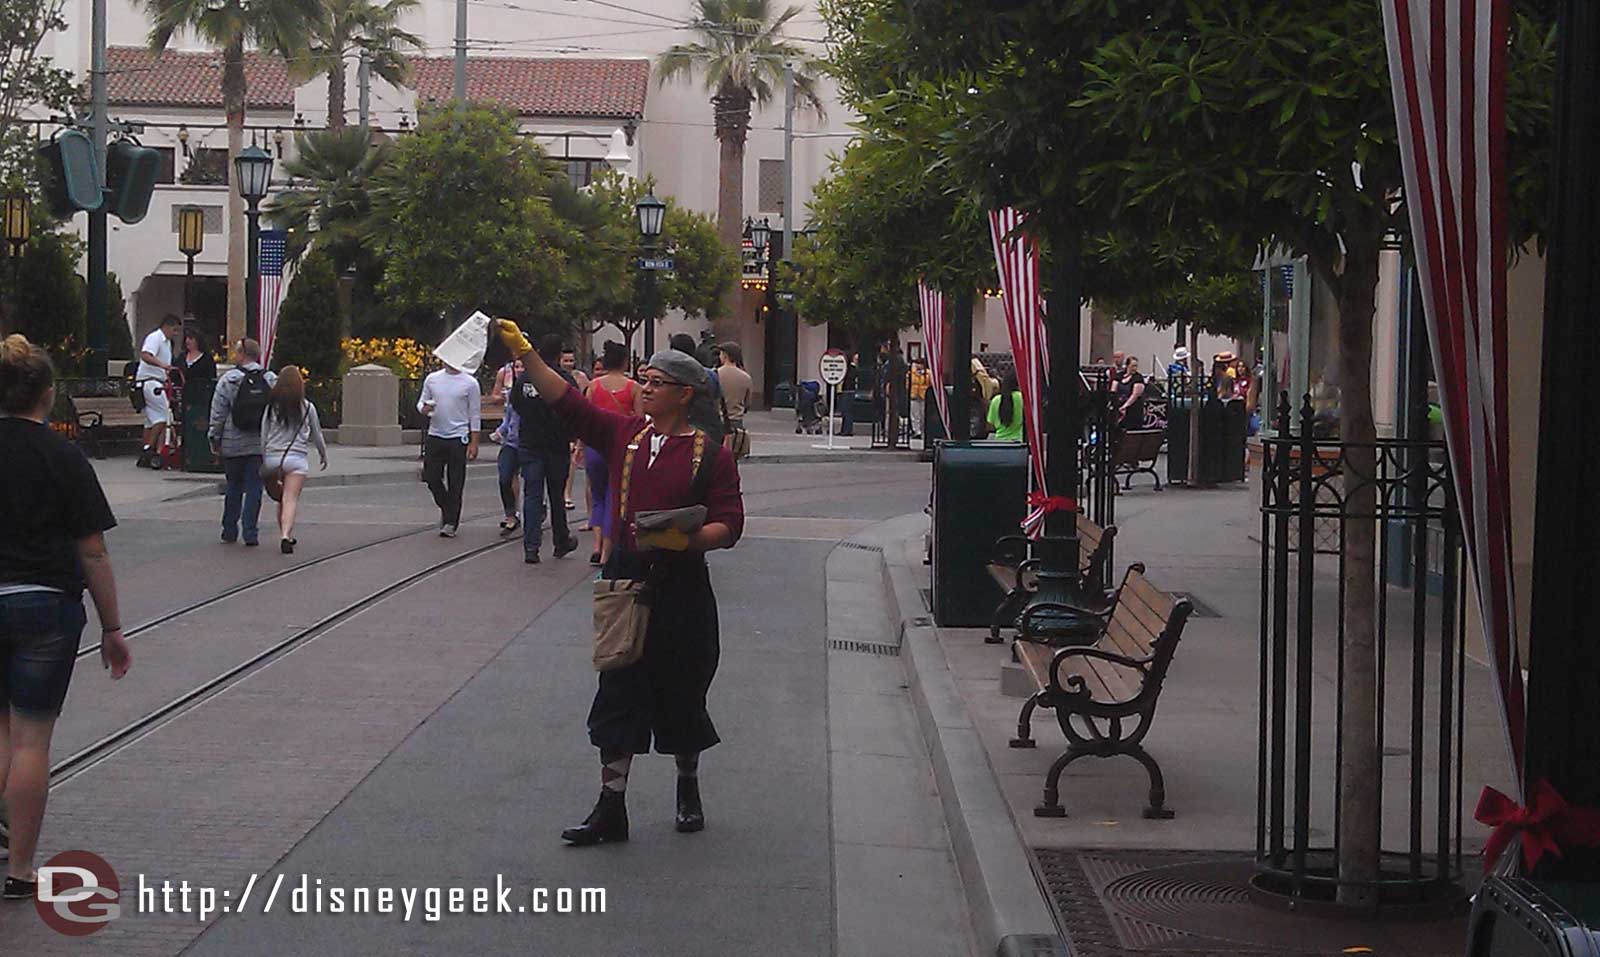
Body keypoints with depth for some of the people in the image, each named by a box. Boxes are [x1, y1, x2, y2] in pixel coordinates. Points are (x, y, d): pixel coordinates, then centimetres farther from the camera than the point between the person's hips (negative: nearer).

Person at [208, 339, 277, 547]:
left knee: (234, 487, 12)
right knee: (254, 488, 3)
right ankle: (250, 532, -2)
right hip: (260, 444, 1)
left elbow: (218, 413, -5)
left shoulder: (228, 380, -6)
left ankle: (230, 530, 18)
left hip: (233, 444, -1)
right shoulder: (271, 381, 2)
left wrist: (215, 438, 4)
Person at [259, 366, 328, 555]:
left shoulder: (271, 407, 3)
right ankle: (285, 536, -26)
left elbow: (263, 435, 4)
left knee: (281, 499, 17)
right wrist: (323, 454, 27)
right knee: (291, 499, -9)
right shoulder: (307, 408, -1)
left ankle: (285, 535, 25)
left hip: (273, 457, 3)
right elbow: (316, 435, 11)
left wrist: (263, 461, 12)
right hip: (296, 457, -3)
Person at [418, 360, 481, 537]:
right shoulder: (432, 379, 7)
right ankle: (446, 508, 28)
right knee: (431, 477, 4)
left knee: (455, 483, -2)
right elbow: (421, 403, 14)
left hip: (458, 438, -3)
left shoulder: (470, 383, -2)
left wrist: (474, 442, -4)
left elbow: (475, 415, 1)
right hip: (435, 435, 3)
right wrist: (424, 409, -11)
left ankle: (450, 523, 3)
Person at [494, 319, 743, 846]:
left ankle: (689, 791, 33)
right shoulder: (626, 434, 8)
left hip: (682, 590, -3)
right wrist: (523, 352, -3)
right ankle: (610, 810, 7)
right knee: (618, 695, 3)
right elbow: (566, 400, 5)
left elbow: (729, 526, -8)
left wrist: (686, 540, -25)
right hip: (625, 584, 3)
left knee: (681, 697, 10)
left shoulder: (710, 455, -4)